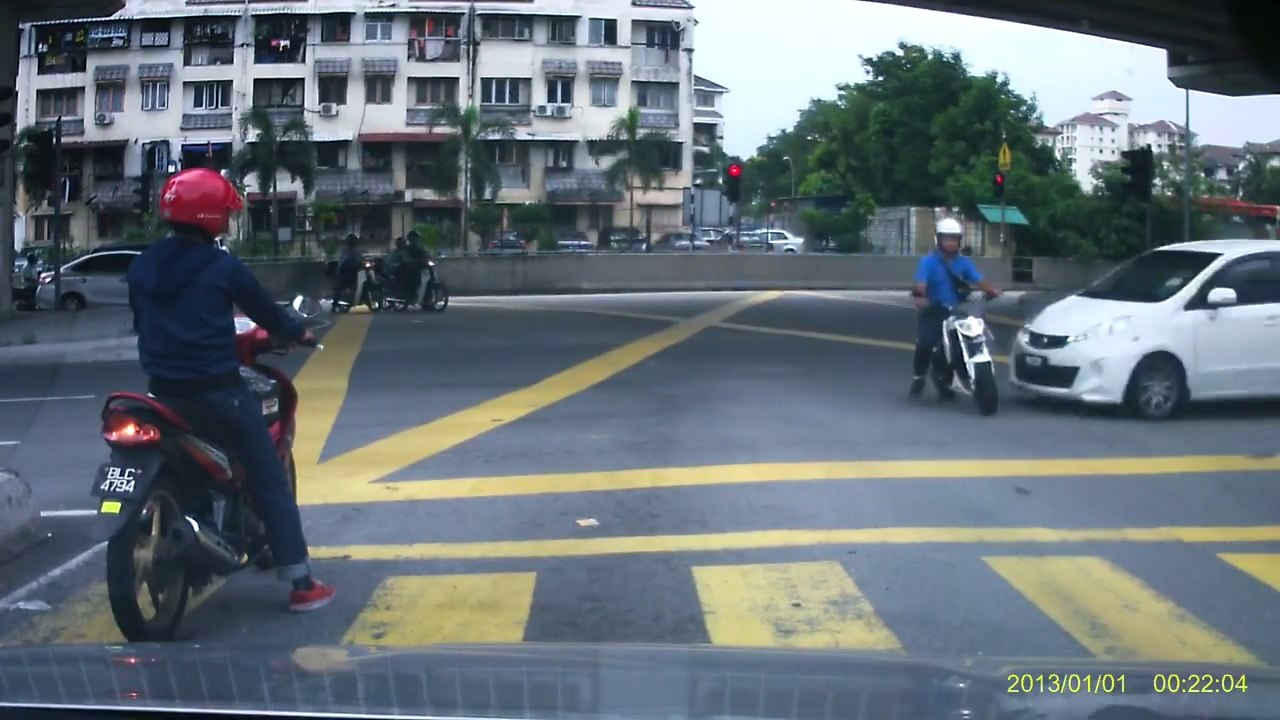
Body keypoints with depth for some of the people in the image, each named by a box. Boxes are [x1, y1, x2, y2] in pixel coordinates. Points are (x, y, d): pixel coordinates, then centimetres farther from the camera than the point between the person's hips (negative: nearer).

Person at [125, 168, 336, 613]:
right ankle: (301, 584, 1)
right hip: (216, 389, -6)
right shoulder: (221, 267, -10)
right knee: (269, 480, 1)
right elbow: (264, 310, 0)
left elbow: (140, 324, 18)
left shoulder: (141, 267, 8)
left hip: (162, 389, 6)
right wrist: (299, 333, 19)